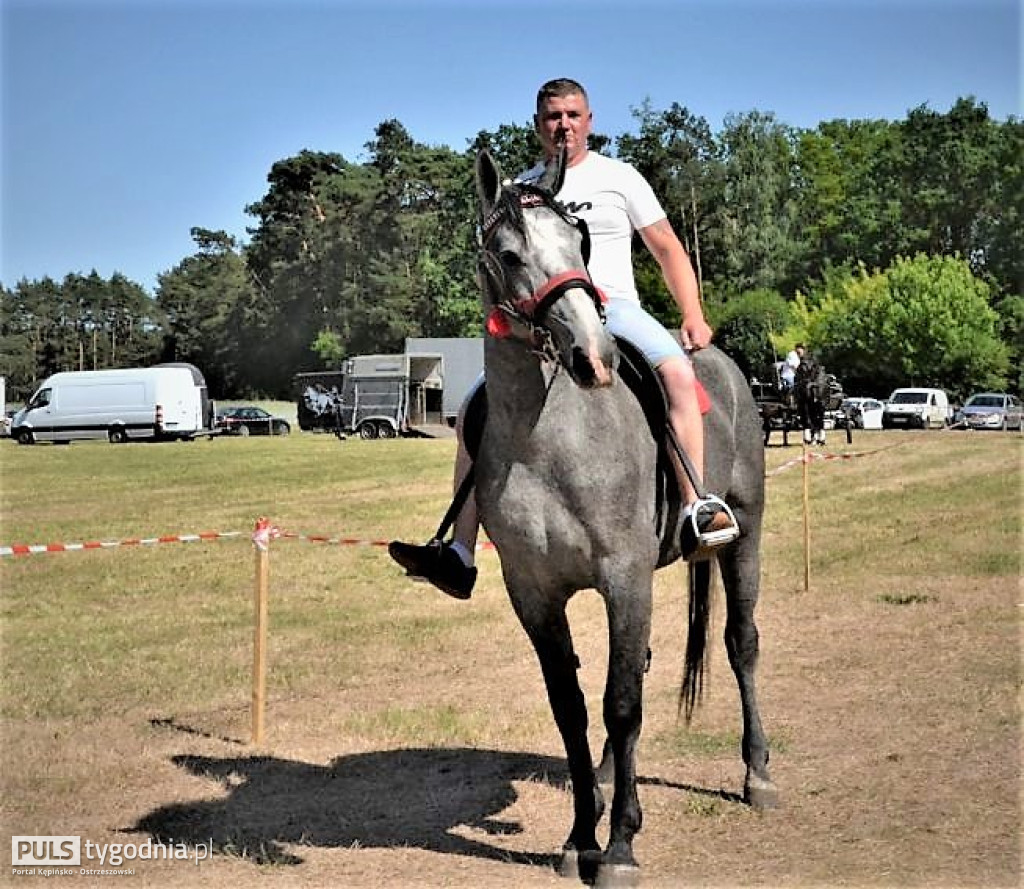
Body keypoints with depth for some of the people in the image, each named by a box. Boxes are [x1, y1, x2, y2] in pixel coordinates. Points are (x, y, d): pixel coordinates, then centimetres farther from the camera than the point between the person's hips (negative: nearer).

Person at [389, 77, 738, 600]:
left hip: (615, 309, -3)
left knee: (676, 370, -35)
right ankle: (459, 555, -12)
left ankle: (698, 512, -39)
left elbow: (667, 249, 12)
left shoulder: (618, 177, 11)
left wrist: (693, 315, -1)